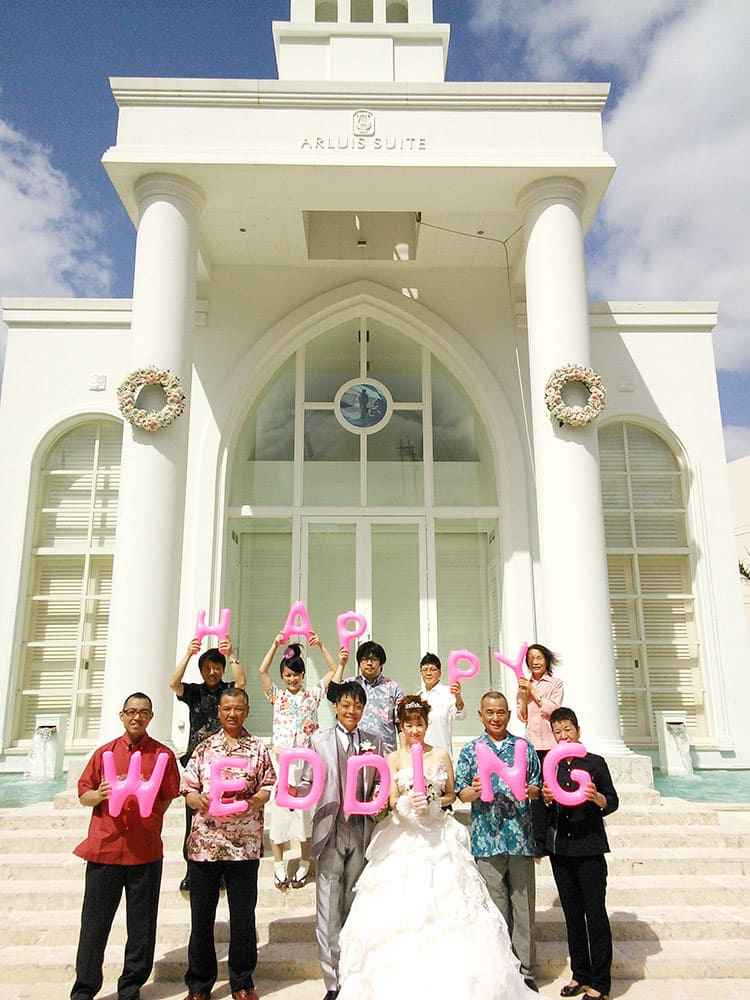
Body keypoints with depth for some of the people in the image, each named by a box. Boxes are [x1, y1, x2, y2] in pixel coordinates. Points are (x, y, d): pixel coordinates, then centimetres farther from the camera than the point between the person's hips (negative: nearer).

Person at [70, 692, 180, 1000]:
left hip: (146, 851, 0)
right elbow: (83, 795, 8)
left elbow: (169, 798, 10)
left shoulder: (163, 754, 5)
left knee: (142, 926, 6)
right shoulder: (105, 752, 8)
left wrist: (150, 819, -1)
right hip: (104, 847, 1)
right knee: (94, 924, 5)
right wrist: (99, 795, -12)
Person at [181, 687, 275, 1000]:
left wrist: (253, 802, -15)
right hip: (204, 841, 1)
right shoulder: (204, 747, 8)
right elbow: (188, 787, 7)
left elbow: (268, 786, 4)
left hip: (244, 843, -1)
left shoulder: (257, 748, 5)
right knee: (201, 915, 8)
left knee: (243, 915, 6)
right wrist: (198, 800, -15)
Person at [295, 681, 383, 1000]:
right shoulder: (319, 741, 3)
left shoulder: (374, 742, 10)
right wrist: (295, 791, -18)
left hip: (362, 832, 2)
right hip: (330, 831, -2)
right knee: (329, 910, 0)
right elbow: (308, 783, 3)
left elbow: (378, 784, 13)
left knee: (355, 907, 11)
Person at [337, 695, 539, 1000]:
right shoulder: (394, 759, 3)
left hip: (438, 837, 1)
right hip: (404, 838, -1)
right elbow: (392, 801, -2)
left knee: (444, 907, -3)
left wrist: (435, 802, -7)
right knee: (403, 908, -4)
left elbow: (451, 795, 13)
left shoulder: (441, 755, 6)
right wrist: (408, 802, -23)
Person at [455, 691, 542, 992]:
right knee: (496, 906, 6)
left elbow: (537, 786, 10)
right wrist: (474, 790, -17)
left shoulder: (524, 747, 7)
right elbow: (461, 792, 4)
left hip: (521, 835, 1)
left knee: (524, 903, 6)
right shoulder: (470, 750, 5)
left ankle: (525, 970, 19)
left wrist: (529, 790, -12)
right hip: (487, 838, -1)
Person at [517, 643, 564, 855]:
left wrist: (533, 691, -6)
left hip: (550, 741, -3)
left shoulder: (556, 683, 4)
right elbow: (522, 716, 8)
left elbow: (552, 708, -8)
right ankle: (539, 841, 8)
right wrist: (523, 695, -6)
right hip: (532, 742, 3)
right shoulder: (524, 684, 13)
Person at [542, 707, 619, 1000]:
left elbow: (612, 802, -2)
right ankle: (580, 974, 27)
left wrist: (596, 797, -22)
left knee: (595, 912, 1)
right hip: (559, 848, 4)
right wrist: (546, 798, -11)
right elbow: (545, 810, 11)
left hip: (589, 847, -4)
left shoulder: (595, 762, -4)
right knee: (572, 913, 14)